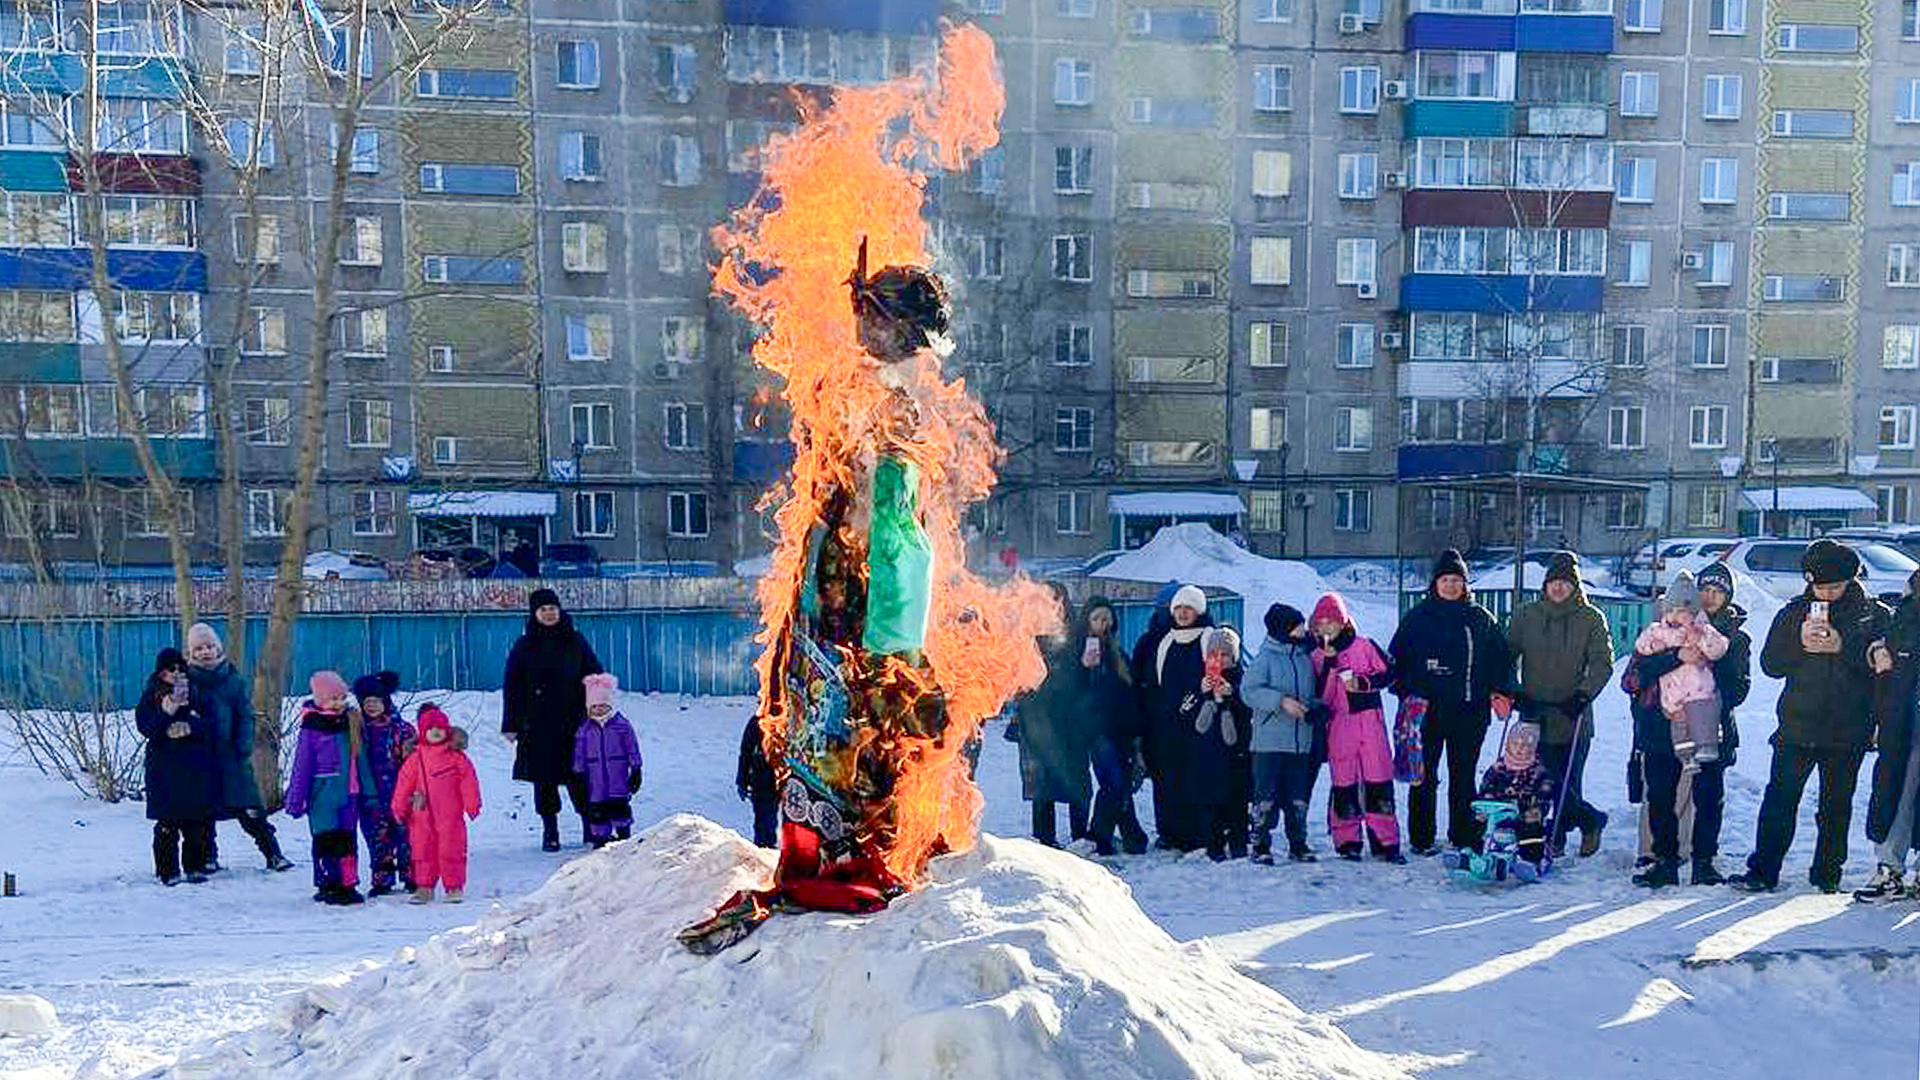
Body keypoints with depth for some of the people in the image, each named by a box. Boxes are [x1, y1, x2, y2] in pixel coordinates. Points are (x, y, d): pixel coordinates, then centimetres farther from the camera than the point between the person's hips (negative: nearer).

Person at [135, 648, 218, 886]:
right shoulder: (151, 696, 4)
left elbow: (206, 724, 5)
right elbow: (146, 728, -8)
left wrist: (189, 727, -15)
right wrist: (166, 712, -21)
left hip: (195, 766, 3)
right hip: (165, 766, -3)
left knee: (197, 820, 3)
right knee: (168, 822, -4)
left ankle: (194, 867, 13)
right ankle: (168, 871, 4)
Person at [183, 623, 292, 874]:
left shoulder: (234, 680, 5)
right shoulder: (187, 680, 3)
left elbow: (246, 717, 3)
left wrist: (243, 749, -7)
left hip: (231, 757, -1)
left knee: (251, 810, -3)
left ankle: (273, 854, 1)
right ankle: (208, 857, 23)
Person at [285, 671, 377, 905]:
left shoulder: (353, 721, 9)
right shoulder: (312, 728, -6)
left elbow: (361, 759, 16)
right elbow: (302, 765, -4)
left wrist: (369, 791, 15)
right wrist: (296, 800, -3)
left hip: (350, 792, 5)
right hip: (324, 795, -5)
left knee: (348, 840, 9)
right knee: (327, 840, -2)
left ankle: (348, 885, 16)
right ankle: (328, 886, 5)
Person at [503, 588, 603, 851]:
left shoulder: (575, 642, 7)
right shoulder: (524, 646, 5)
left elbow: (595, 677, 11)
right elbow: (512, 688, 6)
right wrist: (511, 725, 2)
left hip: (573, 722, 0)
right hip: (538, 725, 0)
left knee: (577, 776, -2)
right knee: (544, 779, 3)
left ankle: (591, 828, 11)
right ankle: (550, 832, 13)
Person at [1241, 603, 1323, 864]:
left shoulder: (1306, 659, 13)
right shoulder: (1264, 658, -5)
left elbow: (1314, 694, 21)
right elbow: (1249, 691, -12)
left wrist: (1315, 710, 0)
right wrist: (1281, 701, -20)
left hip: (1301, 743, 5)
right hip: (1269, 742, -5)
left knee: (1298, 796, 10)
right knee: (1266, 794, -4)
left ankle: (1298, 843, 20)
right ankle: (1260, 845, 3)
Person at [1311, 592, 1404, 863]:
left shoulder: (1364, 646, 4)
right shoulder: (1317, 656, 7)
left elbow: (1387, 673, 5)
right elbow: (1321, 695, -3)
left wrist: (1362, 682, -9)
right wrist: (1329, 664, -13)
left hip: (1369, 721, -1)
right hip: (1338, 725, 1)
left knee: (1379, 779, -2)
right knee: (1344, 782, 2)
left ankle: (1385, 842, 4)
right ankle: (1347, 842, 12)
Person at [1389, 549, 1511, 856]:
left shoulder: (1481, 618, 10)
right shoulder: (1418, 617, 3)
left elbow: (1501, 658, 16)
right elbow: (1397, 658, 4)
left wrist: (1499, 691, 3)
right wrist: (1406, 692, -6)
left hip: (1470, 712, 2)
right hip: (1427, 711, -2)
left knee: (1464, 776, 10)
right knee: (1425, 776, 2)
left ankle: (1465, 836, 19)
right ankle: (1421, 838, 10)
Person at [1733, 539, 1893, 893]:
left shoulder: (1875, 615, 3)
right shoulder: (1794, 612, 7)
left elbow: (1885, 662, -8)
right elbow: (1769, 664, 3)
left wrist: (1842, 647, -19)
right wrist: (1800, 644, -14)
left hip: (1848, 731, 0)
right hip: (1797, 727, 1)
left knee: (1837, 805, 9)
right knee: (1779, 800, -3)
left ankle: (1828, 874, 22)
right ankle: (1762, 871, 2)